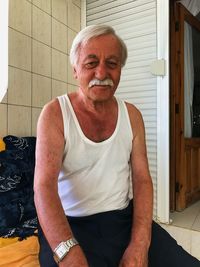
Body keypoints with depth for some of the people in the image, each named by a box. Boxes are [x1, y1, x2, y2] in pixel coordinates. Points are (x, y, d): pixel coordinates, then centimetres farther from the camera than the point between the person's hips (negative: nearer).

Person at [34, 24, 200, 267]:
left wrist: (140, 244, -12)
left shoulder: (132, 115, 3)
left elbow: (142, 179, 1)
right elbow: (44, 186, -16)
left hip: (125, 218, 3)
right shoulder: (55, 113, -7)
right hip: (70, 225, -2)